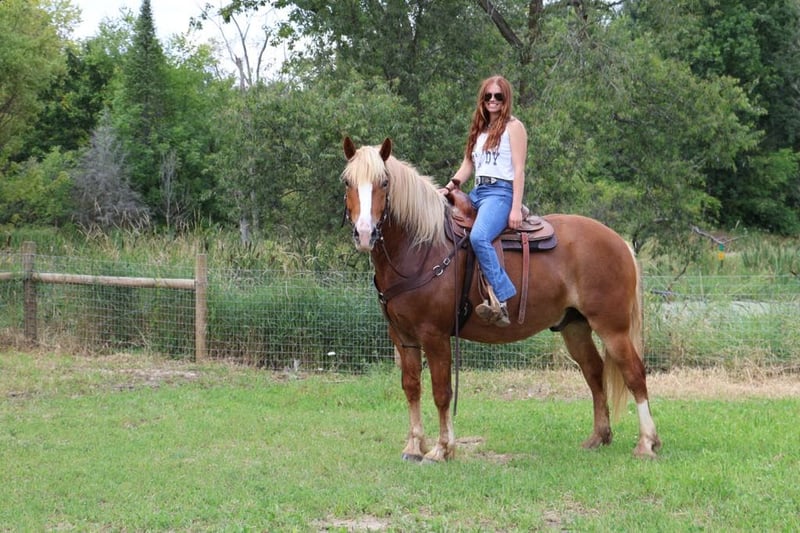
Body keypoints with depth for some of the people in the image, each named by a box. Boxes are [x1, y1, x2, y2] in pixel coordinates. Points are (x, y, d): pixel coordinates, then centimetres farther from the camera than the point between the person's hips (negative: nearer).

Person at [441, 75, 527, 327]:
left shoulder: (513, 127, 1)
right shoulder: (479, 129, 23)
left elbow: (519, 169, -6)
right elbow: (467, 165, 21)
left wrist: (516, 208, -15)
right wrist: (451, 186, 1)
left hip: (500, 192, -9)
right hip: (476, 192, 9)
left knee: (478, 237, -34)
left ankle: (500, 299, -38)